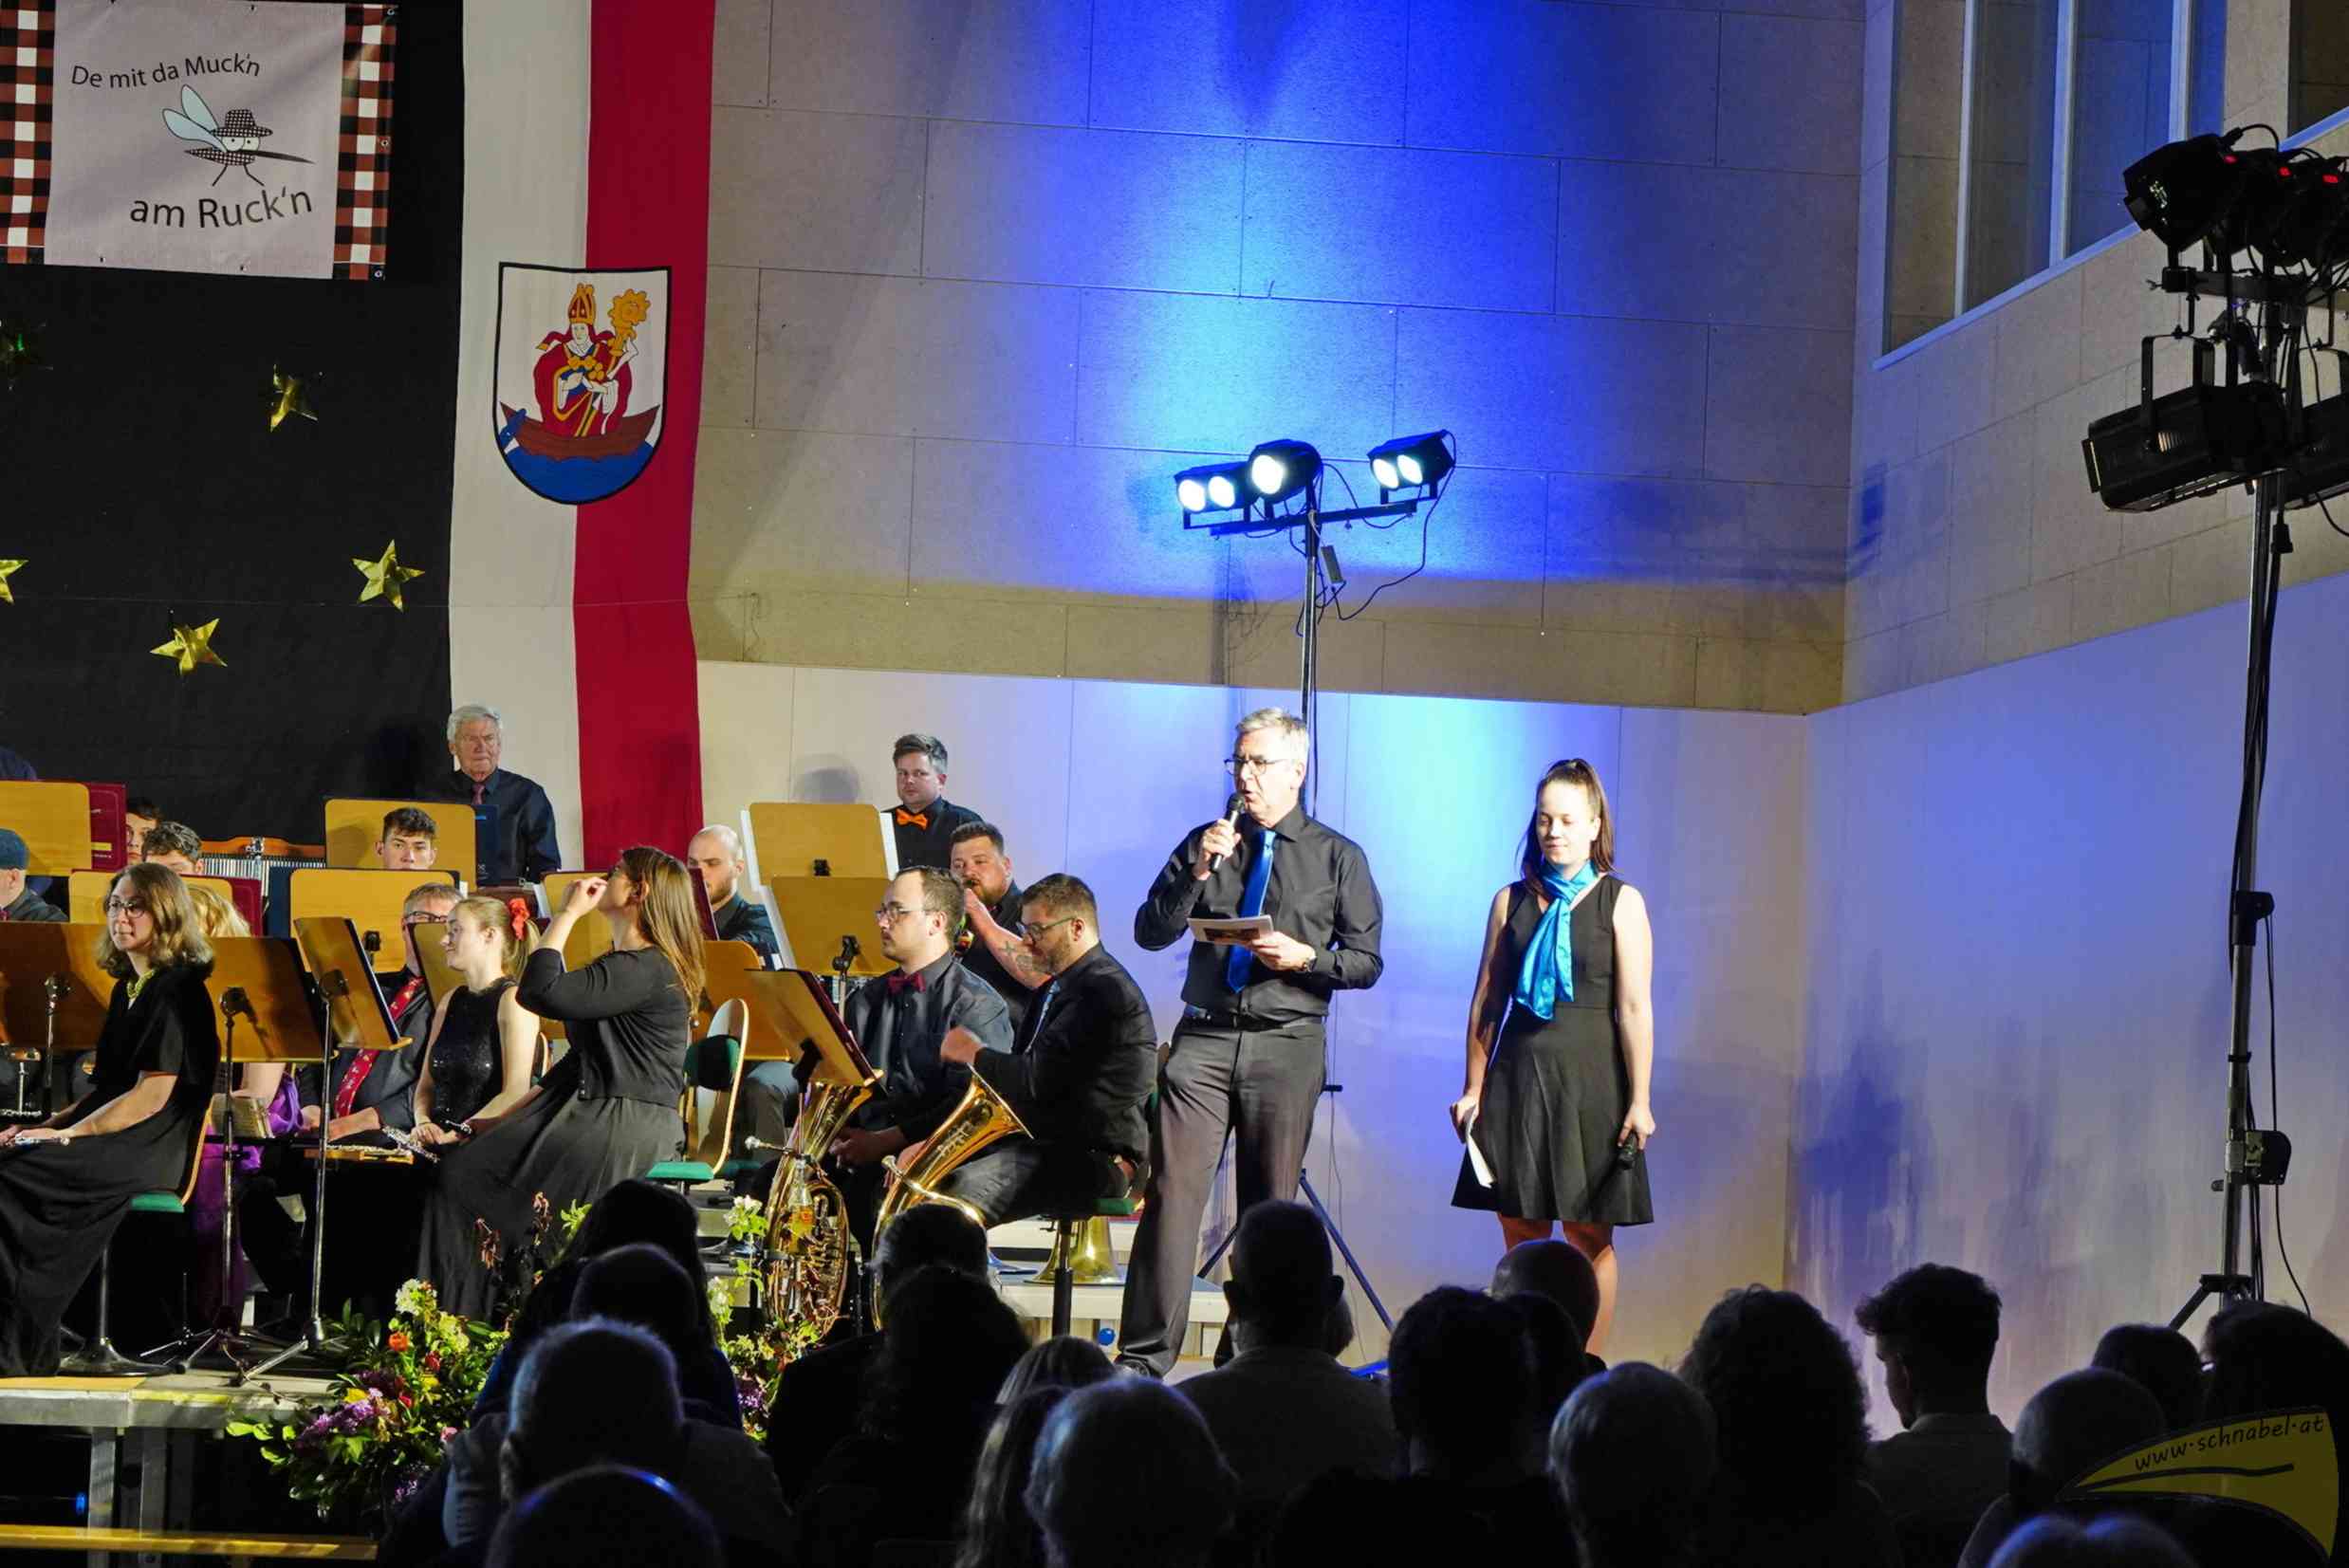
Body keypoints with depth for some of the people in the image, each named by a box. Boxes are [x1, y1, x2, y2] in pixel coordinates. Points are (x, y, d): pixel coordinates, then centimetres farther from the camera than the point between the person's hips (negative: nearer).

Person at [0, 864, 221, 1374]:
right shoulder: (128, 987, 19)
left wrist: (67, 1135, -15)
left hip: (151, 1153, -9)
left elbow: (152, 1096, -16)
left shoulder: (177, 990, -10)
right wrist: (50, 1124, 6)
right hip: (115, 1140, 9)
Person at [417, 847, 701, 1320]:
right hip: (601, 1117, 10)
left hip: (624, 1130, -10)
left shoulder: (646, 970, -16)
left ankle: (458, 1320, -7)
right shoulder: (628, 965, 19)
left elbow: (541, 993, -24)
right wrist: (509, 1117, 16)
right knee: (460, 1164, 2)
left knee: (464, 1175, -12)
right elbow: (581, 1061, 22)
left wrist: (567, 914, -13)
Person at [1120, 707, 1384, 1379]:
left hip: (1287, 1047, -1)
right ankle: (1144, 1357, -8)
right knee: (1172, 1194, -9)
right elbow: (1150, 933, 5)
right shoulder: (1207, 843, 12)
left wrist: (1304, 956, -13)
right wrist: (1198, 872, -8)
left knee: (1270, 1209, 4)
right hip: (1204, 1038, 1)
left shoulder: (1338, 858, 7)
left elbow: (1366, 963, 5)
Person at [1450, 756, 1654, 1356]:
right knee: (1521, 1235, 4)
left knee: (1591, 1237, 0)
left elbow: (1634, 1008, -5)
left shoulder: (1620, 902, 0)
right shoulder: (1511, 902, 9)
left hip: (1588, 1081, -3)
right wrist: (1473, 1088, 6)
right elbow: (1486, 1001, 10)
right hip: (1517, 1078, 3)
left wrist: (1639, 1099, -10)